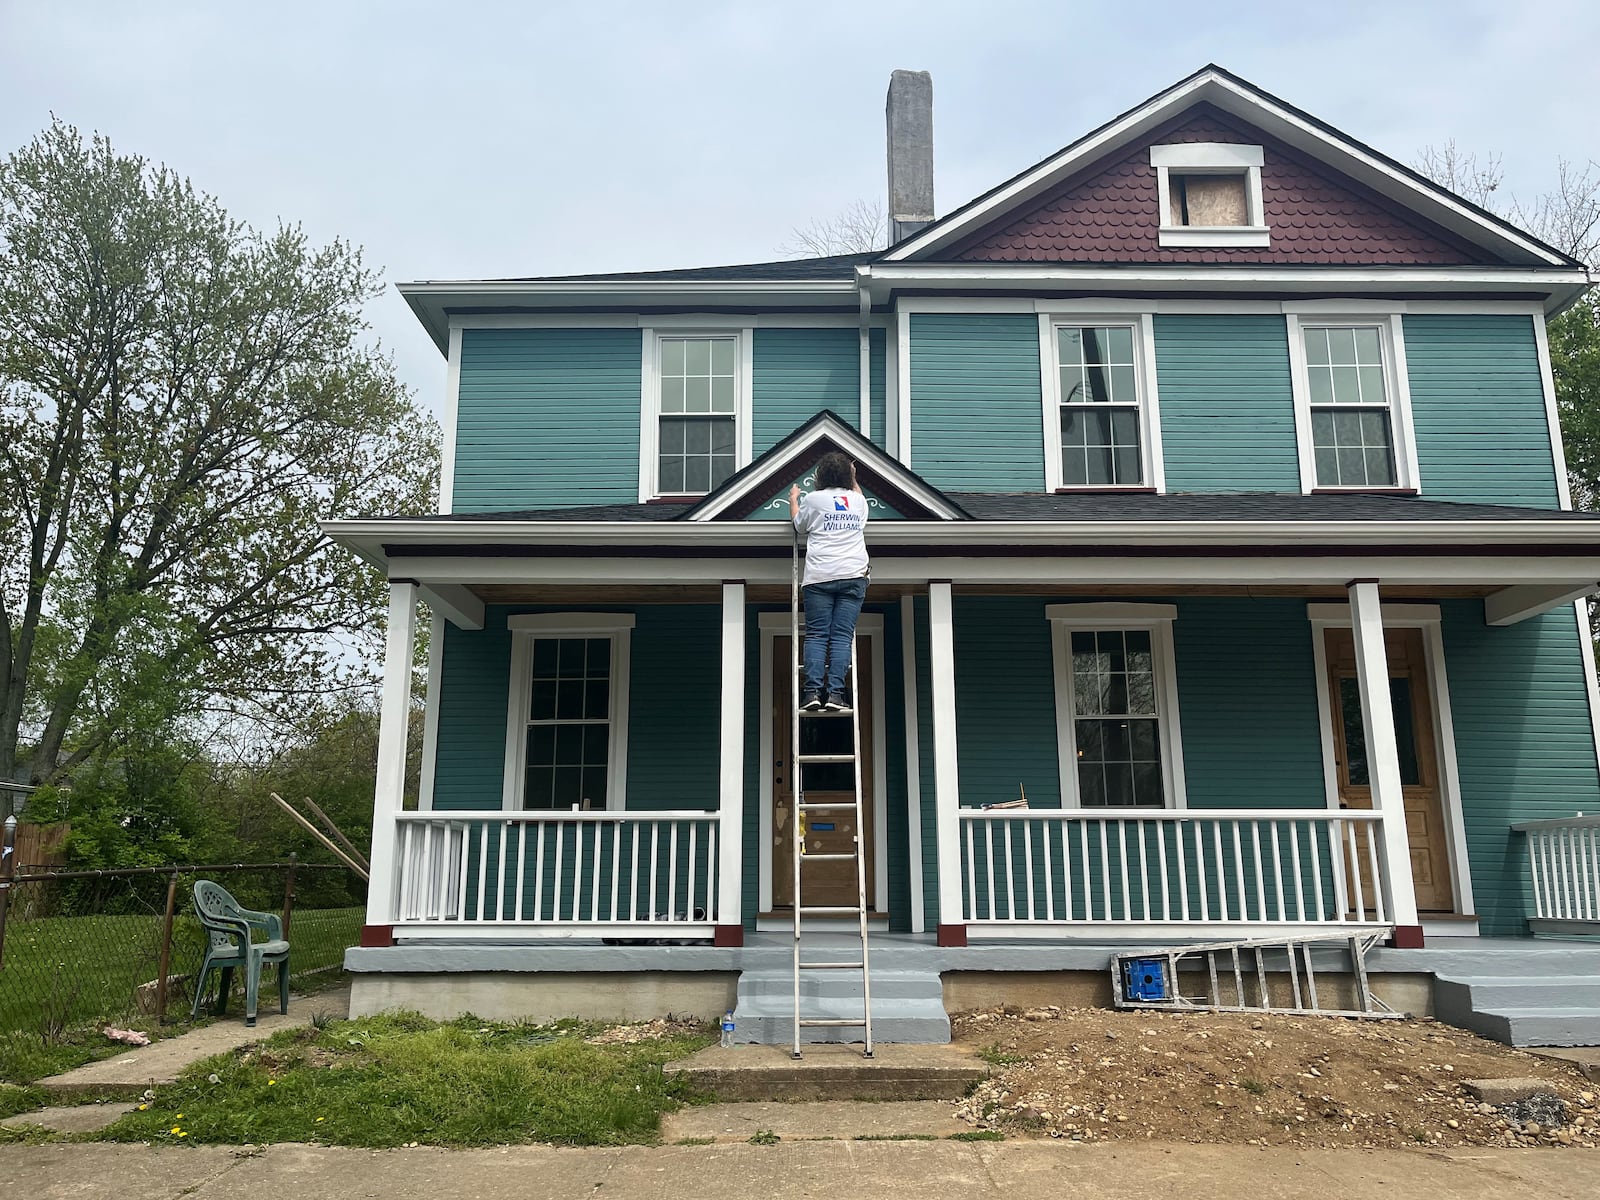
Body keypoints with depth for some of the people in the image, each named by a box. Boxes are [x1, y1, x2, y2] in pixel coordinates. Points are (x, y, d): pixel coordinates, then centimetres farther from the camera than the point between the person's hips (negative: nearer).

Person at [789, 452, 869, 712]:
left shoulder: (813, 499, 5)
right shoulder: (858, 500, 13)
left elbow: (799, 525, 23)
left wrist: (793, 499, 39)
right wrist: (853, 478, 55)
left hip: (819, 577, -1)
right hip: (853, 576, 2)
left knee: (816, 635, 0)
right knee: (842, 637, -2)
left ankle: (813, 691, -10)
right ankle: (835, 693, -10)